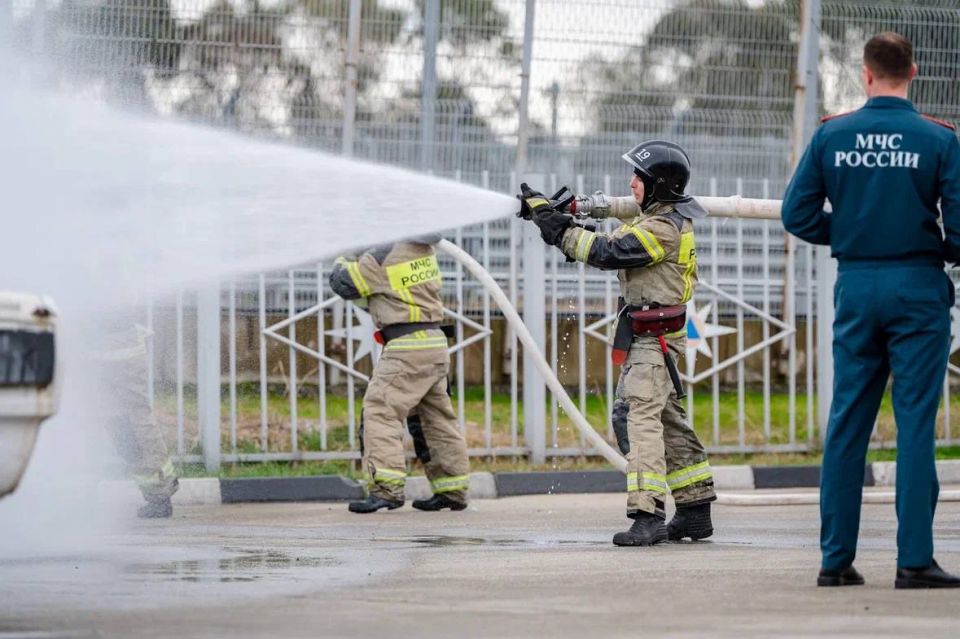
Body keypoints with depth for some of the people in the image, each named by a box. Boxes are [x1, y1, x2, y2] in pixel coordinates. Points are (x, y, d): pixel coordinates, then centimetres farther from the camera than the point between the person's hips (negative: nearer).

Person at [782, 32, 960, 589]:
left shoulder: (832, 136, 0)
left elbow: (798, 214, 2)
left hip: (856, 287, 3)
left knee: (846, 424, 8)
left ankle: (836, 558, 10)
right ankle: (915, 559, -4)